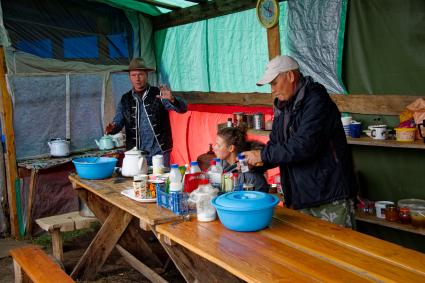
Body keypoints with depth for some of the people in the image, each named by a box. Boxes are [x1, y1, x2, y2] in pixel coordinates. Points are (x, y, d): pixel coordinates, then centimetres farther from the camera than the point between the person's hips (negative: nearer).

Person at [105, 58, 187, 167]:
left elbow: (183, 108, -8)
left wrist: (172, 100, -30)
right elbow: (118, 122, 11)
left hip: (159, 151, -2)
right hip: (136, 154, 2)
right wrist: (112, 128, -12)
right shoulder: (125, 99, 9)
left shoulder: (158, 94, -1)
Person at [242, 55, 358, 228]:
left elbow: (304, 146, -25)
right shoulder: (283, 105, 12)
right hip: (301, 198, 8)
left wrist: (263, 155, -18)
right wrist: (253, 163, -3)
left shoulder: (316, 100, -15)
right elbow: (276, 144, 15)